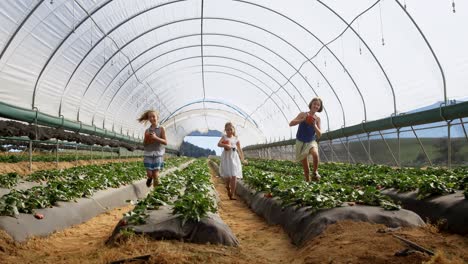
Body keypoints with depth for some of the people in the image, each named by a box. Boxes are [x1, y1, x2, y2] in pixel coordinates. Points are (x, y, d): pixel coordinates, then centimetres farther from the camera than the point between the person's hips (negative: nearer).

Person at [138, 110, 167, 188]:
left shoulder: (161, 129, 1)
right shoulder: (147, 130, 9)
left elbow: (165, 142, -5)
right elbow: (144, 144, 12)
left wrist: (156, 138, -18)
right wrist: (146, 138, -9)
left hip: (158, 154, -2)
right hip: (148, 154, 2)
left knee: (156, 174, -8)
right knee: (149, 174, -2)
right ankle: (150, 178, 33)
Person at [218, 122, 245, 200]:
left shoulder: (236, 139, 8)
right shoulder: (224, 137, 5)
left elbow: (240, 149, 10)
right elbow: (219, 144, -11)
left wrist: (242, 159, 6)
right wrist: (226, 145, -28)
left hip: (234, 158, 1)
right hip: (226, 158, -1)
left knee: (234, 177, -6)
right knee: (227, 176, 2)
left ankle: (232, 195, -1)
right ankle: (227, 186, 37)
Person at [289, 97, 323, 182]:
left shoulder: (317, 119, -3)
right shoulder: (303, 114, -8)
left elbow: (319, 135, -4)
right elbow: (291, 124, -16)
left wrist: (314, 125, -21)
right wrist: (303, 120, -27)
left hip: (311, 142, 1)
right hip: (301, 142, -1)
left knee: (315, 153, -33)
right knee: (305, 168, 2)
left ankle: (315, 172, -10)